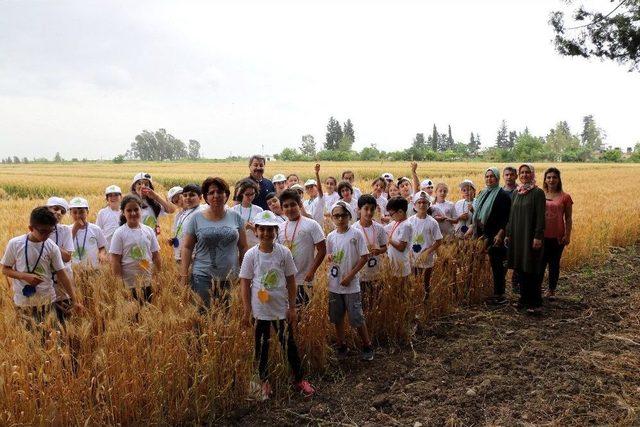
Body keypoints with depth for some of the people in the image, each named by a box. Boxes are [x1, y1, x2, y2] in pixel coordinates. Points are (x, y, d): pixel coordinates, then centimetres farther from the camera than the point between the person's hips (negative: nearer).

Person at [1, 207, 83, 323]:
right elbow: (5, 270, 2)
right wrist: (25, 276, -17)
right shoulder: (14, 244, -8)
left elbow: (62, 275, -4)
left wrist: (74, 300, -7)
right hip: (23, 301, 0)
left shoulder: (52, 247, -7)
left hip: (47, 300, 1)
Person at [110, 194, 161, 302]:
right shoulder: (119, 233, -6)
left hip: (148, 282, 3)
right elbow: (115, 261, -6)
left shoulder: (149, 231, 4)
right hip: (129, 285, -3)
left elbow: (156, 256, 8)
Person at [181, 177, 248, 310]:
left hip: (231, 277, 1)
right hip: (203, 276, -1)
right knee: (203, 312, -2)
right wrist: (184, 274, -3)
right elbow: (187, 247, 3)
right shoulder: (196, 218, 1)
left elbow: (243, 247, 8)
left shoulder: (235, 217, 5)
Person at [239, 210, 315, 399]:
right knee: (262, 346, 12)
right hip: (260, 309, 0)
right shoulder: (251, 255, -9)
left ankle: (299, 379, 25)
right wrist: (247, 311, -5)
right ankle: (264, 381, 30)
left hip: (281, 308, 0)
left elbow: (291, 281, -1)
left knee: (288, 343, 8)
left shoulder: (284, 252, -7)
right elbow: (245, 283, -4)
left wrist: (292, 307, -1)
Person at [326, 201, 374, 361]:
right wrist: (330, 258, -10)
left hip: (351, 284, -4)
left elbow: (364, 257, -9)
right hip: (334, 284, 4)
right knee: (337, 318, 12)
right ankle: (342, 346, 29)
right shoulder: (330, 237, 4)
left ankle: (367, 346, 20)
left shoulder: (356, 234, -9)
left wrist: (350, 275, -13)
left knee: (357, 318, 0)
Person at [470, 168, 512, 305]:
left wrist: (500, 234, -20)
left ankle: (499, 295, 6)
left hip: (494, 235, -7)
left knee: (496, 264, -2)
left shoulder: (503, 195, -7)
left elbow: (506, 217, -12)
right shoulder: (482, 193, 15)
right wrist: (472, 228, 16)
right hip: (480, 234, 7)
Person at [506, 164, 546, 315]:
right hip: (517, 236, 6)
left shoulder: (538, 192, -7)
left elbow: (540, 216, -12)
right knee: (520, 269, 11)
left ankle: (535, 303, 5)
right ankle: (524, 298, 23)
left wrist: (538, 237, -18)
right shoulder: (517, 193, 12)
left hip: (530, 236, -6)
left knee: (531, 270, -3)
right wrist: (509, 234, 13)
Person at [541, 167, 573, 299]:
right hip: (541, 236, 1)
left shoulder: (565, 197, 1)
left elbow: (568, 219, 2)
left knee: (554, 263, 9)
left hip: (557, 237, 0)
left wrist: (567, 235, -6)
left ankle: (551, 290, 20)